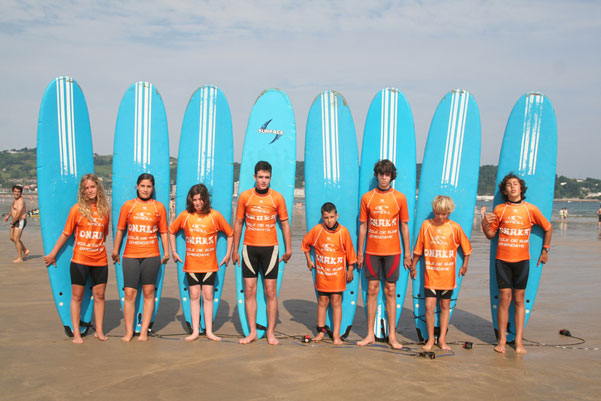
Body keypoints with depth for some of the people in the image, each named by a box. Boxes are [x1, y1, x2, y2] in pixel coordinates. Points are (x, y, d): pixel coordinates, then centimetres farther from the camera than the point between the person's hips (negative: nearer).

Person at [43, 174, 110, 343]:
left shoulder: (105, 209, 3)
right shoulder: (77, 209, -5)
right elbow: (66, 234, 1)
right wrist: (53, 253, 5)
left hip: (100, 260, 2)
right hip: (80, 260, -2)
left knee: (99, 295, 8)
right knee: (77, 296, 5)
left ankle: (99, 331, 19)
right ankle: (76, 333, 14)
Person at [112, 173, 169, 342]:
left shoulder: (159, 207, 6)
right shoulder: (128, 205, 6)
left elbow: (163, 232, 8)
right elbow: (120, 229, 10)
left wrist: (166, 252, 3)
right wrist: (115, 250, 10)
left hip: (151, 255, 0)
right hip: (130, 255, 0)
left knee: (148, 293, 4)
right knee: (129, 294, -2)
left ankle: (144, 331, 12)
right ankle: (129, 331, 9)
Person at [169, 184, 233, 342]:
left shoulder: (214, 215, -4)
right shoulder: (185, 215, -1)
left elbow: (230, 234, 5)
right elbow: (171, 231, 15)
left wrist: (228, 254, 4)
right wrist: (173, 251, 11)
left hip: (209, 264, -1)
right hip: (191, 264, 1)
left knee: (208, 296, 2)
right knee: (194, 296, 4)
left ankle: (209, 331, 9)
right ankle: (195, 331, 10)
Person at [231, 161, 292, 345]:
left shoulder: (277, 197, 1)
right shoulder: (245, 196, 3)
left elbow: (285, 223, 7)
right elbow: (238, 223, 9)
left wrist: (288, 249, 2)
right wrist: (235, 250, 7)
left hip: (270, 248, -1)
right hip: (249, 248, 1)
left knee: (271, 292, 2)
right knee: (249, 291, 3)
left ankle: (271, 333, 10)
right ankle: (252, 332, 12)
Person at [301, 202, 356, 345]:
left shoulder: (343, 231, -9)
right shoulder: (317, 230, -6)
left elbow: (349, 252, 0)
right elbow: (306, 243, 12)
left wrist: (350, 270, 5)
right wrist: (309, 260, 14)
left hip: (338, 272, -1)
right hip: (321, 272, 2)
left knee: (336, 302, 0)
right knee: (322, 301, 9)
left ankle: (336, 334, 5)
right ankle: (321, 330, 22)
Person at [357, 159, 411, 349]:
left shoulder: (400, 198, 2)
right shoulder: (367, 197, 3)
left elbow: (404, 226, 6)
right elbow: (363, 226, 6)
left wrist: (407, 252, 3)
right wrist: (360, 251, 4)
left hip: (392, 251, 0)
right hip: (372, 251, 0)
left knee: (390, 291, 4)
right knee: (372, 290, 4)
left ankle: (392, 336, 12)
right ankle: (370, 334, 13)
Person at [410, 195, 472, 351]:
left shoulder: (455, 227, -4)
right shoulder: (426, 225, -2)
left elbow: (466, 247, 10)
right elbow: (418, 249, 7)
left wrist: (464, 265, 10)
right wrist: (413, 266, 12)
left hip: (447, 275, 0)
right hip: (430, 274, 0)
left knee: (445, 306, 9)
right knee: (429, 306, -5)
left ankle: (442, 339, 20)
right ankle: (430, 339, 10)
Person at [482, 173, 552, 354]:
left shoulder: (530, 209, 1)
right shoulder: (499, 209, 1)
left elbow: (548, 228, 14)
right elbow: (491, 235, 7)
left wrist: (545, 250, 14)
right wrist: (485, 225, -13)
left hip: (522, 259, 0)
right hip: (503, 259, 0)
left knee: (519, 299, 5)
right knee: (504, 299, -2)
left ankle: (519, 341, 12)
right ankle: (502, 339, 9)